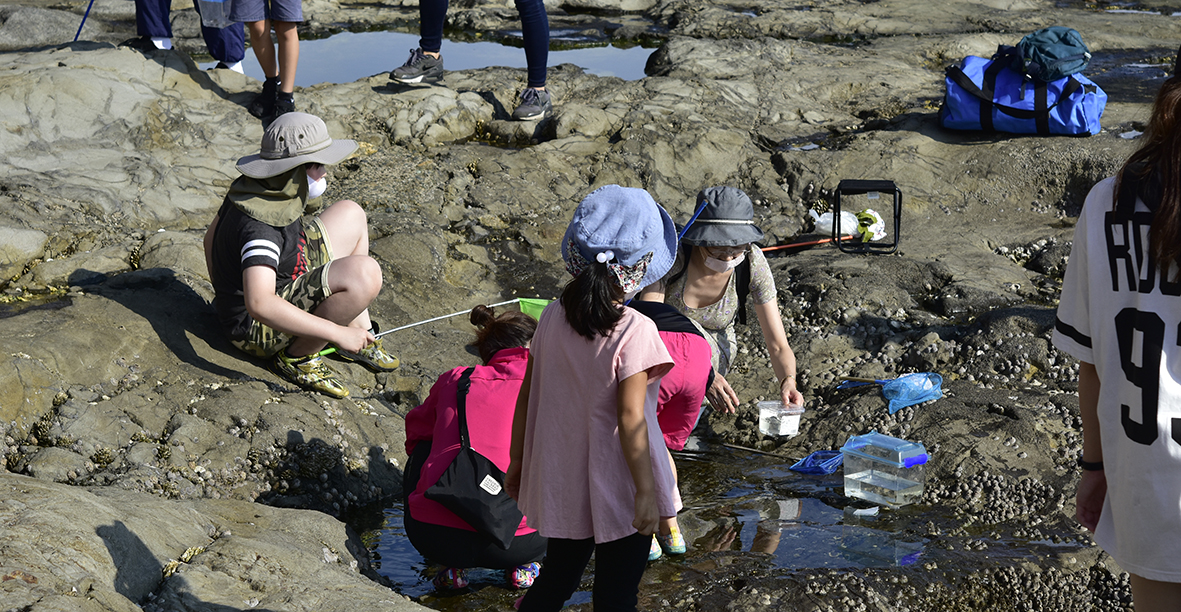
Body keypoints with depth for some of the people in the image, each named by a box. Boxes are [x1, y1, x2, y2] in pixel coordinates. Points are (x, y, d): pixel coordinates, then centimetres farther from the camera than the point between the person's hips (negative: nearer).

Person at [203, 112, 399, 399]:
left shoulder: (250, 187, -2)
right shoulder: (259, 224, -32)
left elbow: (212, 236, 15)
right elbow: (259, 305, -43)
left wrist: (224, 293, 31)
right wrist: (337, 333, -41)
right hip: (260, 328, -10)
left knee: (350, 214, 15)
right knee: (364, 273, -32)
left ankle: (360, 333, 14)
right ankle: (297, 356, -10)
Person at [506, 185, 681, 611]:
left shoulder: (553, 318, -4)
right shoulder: (634, 331, -20)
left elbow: (526, 398, 3)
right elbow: (630, 419, -22)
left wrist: (517, 460, 16)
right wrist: (646, 492, -15)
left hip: (560, 486, 5)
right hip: (617, 492, -5)